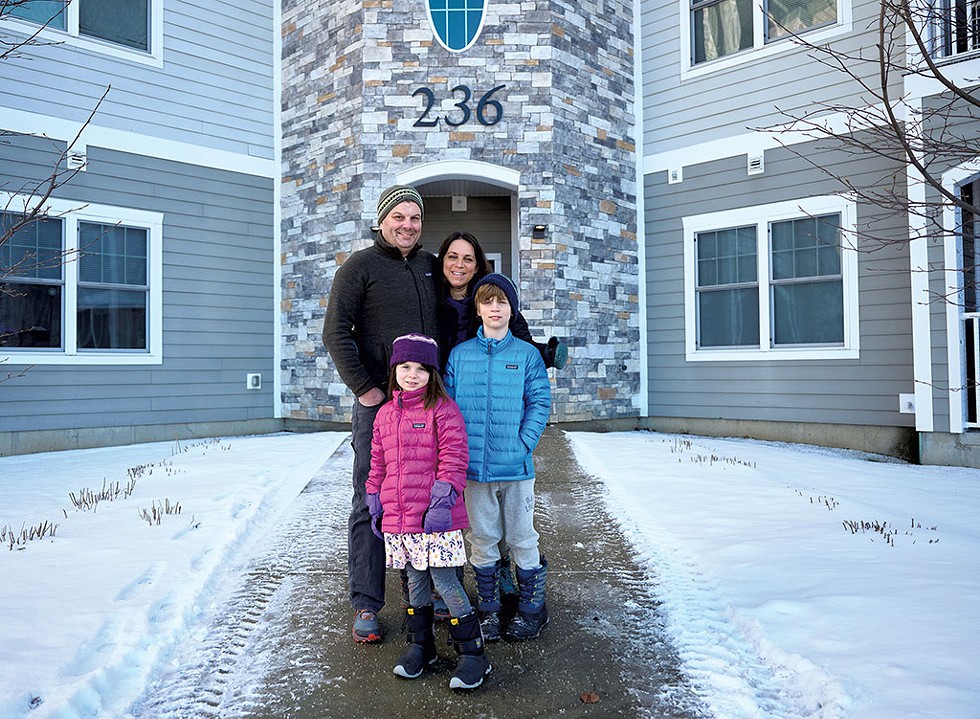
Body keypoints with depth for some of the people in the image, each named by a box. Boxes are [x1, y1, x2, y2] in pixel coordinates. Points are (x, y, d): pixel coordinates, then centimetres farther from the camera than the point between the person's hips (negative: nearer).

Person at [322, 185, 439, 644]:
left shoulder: (432, 267, 14)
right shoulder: (360, 266, -1)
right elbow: (336, 333, -6)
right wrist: (364, 388, -12)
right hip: (378, 402, -5)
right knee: (371, 503, 1)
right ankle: (366, 605, 12)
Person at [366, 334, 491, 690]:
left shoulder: (442, 408, -5)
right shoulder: (385, 414, 13)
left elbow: (454, 456, -11)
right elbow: (378, 462, 19)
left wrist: (443, 497, -17)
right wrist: (375, 500, 15)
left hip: (435, 514, -6)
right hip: (397, 517, 6)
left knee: (444, 580, -4)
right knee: (415, 581, 16)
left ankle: (472, 651, 9)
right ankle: (420, 645, 31)